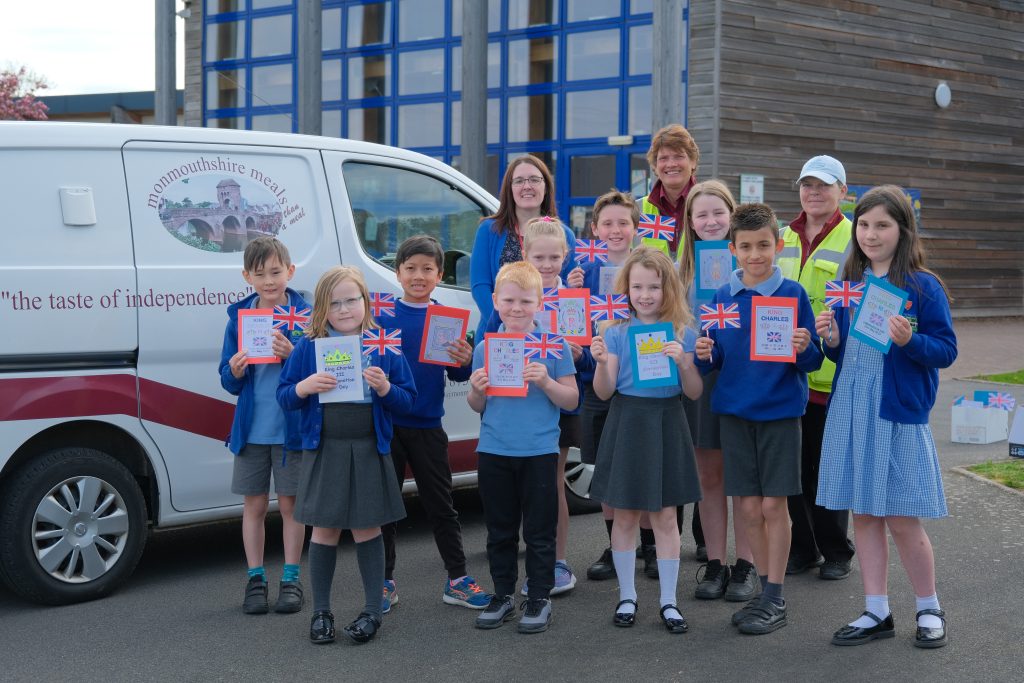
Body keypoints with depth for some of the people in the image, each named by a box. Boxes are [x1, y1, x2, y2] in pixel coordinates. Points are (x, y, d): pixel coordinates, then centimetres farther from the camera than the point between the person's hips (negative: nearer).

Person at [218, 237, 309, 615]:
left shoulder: (305, 315, -4)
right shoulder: (238, 317, 2)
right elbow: (230, 383, 5)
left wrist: (292, 354, -24)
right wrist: (235, 371, -18)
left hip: (292, 427, -2)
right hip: (251, 429, 2)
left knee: (290, 503, 7)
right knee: (254, 505, 9)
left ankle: (291, 580, 18)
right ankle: (255, 580, 20)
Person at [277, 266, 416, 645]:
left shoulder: (384, 348, 1)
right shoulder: (308, 348, 1)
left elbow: (407, 401, 2)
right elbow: (284, 396, 2)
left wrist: (385, 388, -18)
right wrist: (305, 387, -18)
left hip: (369, 451, 0)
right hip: (323, 450, 0)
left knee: (366, 528, 7)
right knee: (325, 530, 7)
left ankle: (373, 610, 18)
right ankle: (321, 611, 19)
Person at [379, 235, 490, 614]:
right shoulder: (383, 314, -2)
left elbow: (456, 375, 6)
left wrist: (465, 362, -14)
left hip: (428, 426, 1)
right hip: (388, 423, -1)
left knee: (440, 504, 8)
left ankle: (457, 579, 17)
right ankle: (385, 582, 18)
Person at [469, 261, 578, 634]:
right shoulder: (484, 348, 5)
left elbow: (571, 400, -2)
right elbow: (477, 406, 12)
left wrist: (546, 382, -19)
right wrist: (477, 390, -10)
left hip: (539, 452, -3)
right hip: (493, 451, 3)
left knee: (539, 530, 5)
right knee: (500, 529, 13)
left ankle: (540, 598, 15)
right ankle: (503, 595, 25)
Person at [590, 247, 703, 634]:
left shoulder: (681, 333, 1)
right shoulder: (616, 332, 0)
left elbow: (694, 392, -1)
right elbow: (603, 392, -3)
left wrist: (682, 362, -18)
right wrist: (602, 363, -22)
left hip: (666, 424, 0)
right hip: (627, 423, 0)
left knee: (665, 515, 4)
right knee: (625, 515, 7)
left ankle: (669, 600, 12)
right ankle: (627, 596, 19)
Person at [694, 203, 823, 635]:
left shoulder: (792, 294, -5)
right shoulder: (722, 297, 4)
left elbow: (814, 361, -4)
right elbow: (715, 360, 8)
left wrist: (804, 349, -25)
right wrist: (704, 355, -13)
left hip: (780, 410, -3)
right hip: (734, 411, 3)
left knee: (773, 504, 0)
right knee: (748, 506, 7)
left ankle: (775, 598, 9)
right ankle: (765, 588, 21)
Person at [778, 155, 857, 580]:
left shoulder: (854, 239, -6)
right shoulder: (787, 237, 11)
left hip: (831, 371, -5)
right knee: (792, 462, 10)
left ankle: (836, 552, 19)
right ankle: (802, 547, 23)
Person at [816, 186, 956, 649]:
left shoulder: (923, 286, -7)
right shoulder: (849, 284, 9)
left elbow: (946, 350, -9)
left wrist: (910, 340, -26)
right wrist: (831, 339, -5)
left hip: (898, 412, -5)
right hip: (850, 410, 5)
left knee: (902, 519, 0)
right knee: (863, 515, 10)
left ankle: (929, 610, 19)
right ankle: (876, 613, 21)